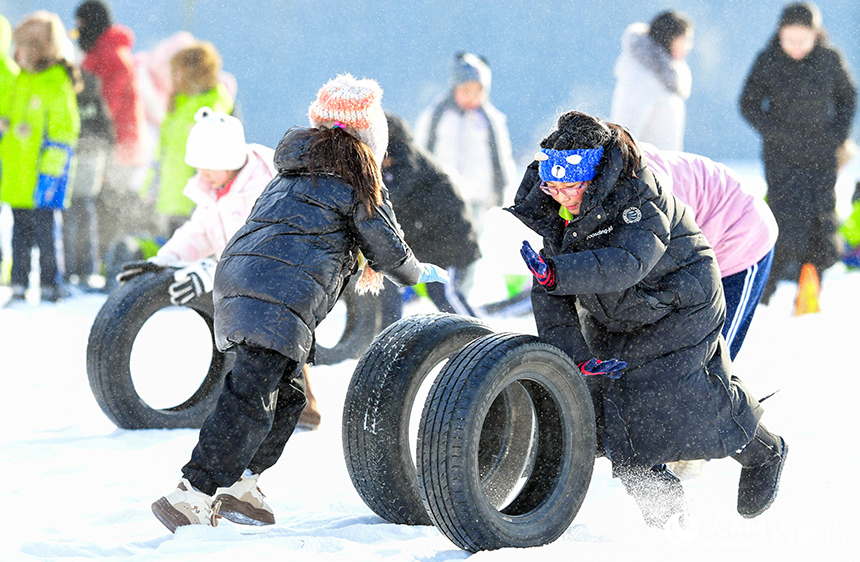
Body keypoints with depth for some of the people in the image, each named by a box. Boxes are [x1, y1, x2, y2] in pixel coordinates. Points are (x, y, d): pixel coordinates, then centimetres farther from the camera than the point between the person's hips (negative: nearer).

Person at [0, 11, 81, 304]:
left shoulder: (56, 83, -10)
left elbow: (63, 130, -12)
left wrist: (50, 171, -16)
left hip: (41, 176, -8)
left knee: (45, 229, -4)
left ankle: (50, 287, 3)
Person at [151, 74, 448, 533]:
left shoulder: (296, 168, 26)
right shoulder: (356, 175, 2)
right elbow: (387, 249, 7)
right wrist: (418, 272, 29)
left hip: (237, 274, 9)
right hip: (280, 298, -9)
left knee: (287, 393, 19)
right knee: (251, 400, -14)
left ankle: (237, 486, 15)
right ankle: (193, 496, -22)